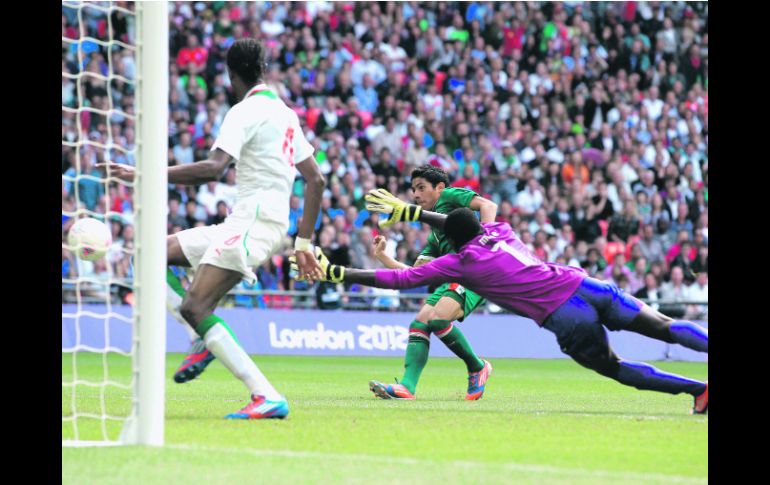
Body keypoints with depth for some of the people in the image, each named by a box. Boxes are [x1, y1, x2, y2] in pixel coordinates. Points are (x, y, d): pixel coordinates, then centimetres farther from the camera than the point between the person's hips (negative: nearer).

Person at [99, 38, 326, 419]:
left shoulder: (246, 112, -9)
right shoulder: (285, 114, 18)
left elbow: (213, 169, -23)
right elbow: (316, 180, 20)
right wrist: (303, 243, 23)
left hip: (253, 220, -9)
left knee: (194, 307, -18)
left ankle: (267, 397, -28)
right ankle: (208, 343, 8)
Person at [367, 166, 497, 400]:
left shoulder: (450, 196, 11)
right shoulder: (435, 235, 32)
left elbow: (488, 206, -5)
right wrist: (381, 256, 24)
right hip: (452, 276, 9)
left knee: (437, 318, -25)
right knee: (418, 324, -7)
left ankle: (477, 368, -5)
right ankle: (407, 386, -18)